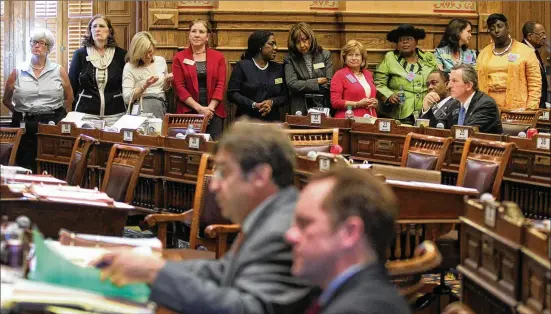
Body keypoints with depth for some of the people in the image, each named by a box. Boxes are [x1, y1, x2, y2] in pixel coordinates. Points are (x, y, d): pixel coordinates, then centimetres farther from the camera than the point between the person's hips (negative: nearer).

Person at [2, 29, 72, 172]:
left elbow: (69, 98, 13)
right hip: (24, 126, 1)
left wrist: (57, 114, 5)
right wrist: (21, 113, 8)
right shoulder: (18, 72, 6)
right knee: (25, 169, 1)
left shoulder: (59, 71, 5)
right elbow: (6, 100, 15)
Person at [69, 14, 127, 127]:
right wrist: (72, 114, 3)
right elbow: (72, 85, 8)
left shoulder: (121, 55, 5)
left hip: (115, 113, 0)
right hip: (86, 113, 0)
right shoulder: (80, 54, 5)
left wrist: (128, 112, 3)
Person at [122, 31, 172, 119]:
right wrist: (145, 86, -16)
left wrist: (167, 81, 2)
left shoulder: (161, 61, 11)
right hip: (142, 108, -4)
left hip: (161, 106, 4)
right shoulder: (130, 67, -1)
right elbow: (127, 98, -6)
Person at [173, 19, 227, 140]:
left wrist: (210, 108, -10)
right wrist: (199, 108, -11)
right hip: (188, 112, -1)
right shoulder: (179, 58, 6)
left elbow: (221, 85, 3)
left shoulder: (218, 57, 9)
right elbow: (179, 87, -1)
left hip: (214, 113, 1)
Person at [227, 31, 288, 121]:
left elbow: (284, 96, 13)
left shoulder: (278, 68, 16)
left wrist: (272, 102, -8)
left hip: (272, 121, 3)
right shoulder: (242, 66, 4)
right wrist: (254, 105, -14)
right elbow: (232, 94, -3)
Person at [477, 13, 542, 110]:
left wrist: (531, 109, -9)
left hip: (517, 108, -3)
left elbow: (535, 83, 0)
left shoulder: (526, 52, 4)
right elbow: (478, 83, 13)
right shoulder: (483, 54, 14)